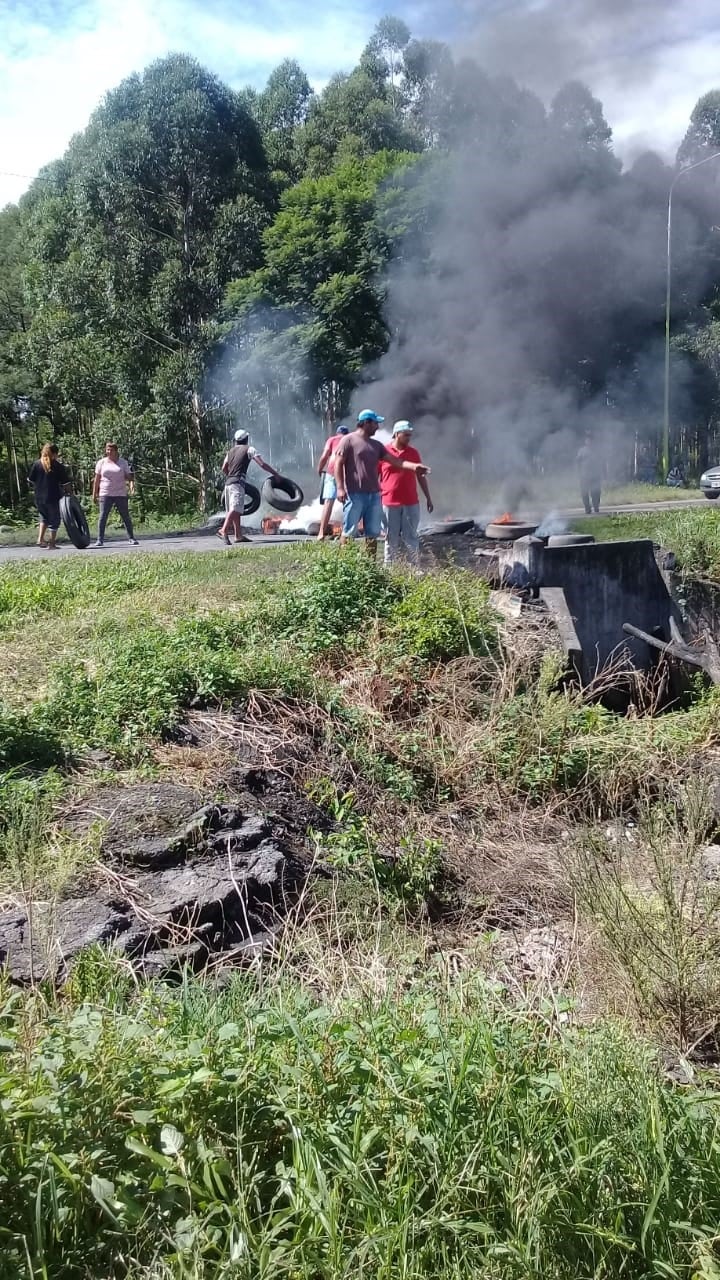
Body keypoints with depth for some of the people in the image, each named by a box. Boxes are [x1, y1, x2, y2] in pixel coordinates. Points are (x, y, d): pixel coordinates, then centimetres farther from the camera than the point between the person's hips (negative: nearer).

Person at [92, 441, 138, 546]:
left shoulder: (123, 462, 7)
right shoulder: (101, 463, 7)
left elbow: (128, 477, 5)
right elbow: (97, 480, 9)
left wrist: (132, 485, -16)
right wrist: (94, 494, 6)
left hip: (121, 494, 0)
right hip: (105, 494, 0)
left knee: (126, 517, 2)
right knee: (103, 517, -6)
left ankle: (131, 538, 9)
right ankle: (100, 540, -3)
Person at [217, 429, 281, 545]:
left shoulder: (231, 451, 20)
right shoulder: (249, 449, 3)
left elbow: (224, 468, 18)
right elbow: (262, 464, -4)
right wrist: (276, 473, 3)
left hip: (228, 482, 7)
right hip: (238, 483, -7)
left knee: (236, 510, 12)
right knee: (235, 508, -18)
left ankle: (239, 535, 14)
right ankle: (223, 530, -34)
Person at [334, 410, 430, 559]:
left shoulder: (376, 445, 18)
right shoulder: (349, 440, -1)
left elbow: (395, 461, 13)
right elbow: (338, 464, -5)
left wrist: (414, 466, -1)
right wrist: (340, 488, -15)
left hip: (374, 495, 7)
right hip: (355, 495, -7)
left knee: (373, 533, 8)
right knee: (349, 532, -5)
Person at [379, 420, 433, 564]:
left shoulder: (413, 453, 8)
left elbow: (421, 476, 13)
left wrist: (428, 498, 11)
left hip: (411, 503, 2)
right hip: (389, 503, -2)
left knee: (410, 538, 3)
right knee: (391, 539, 5)